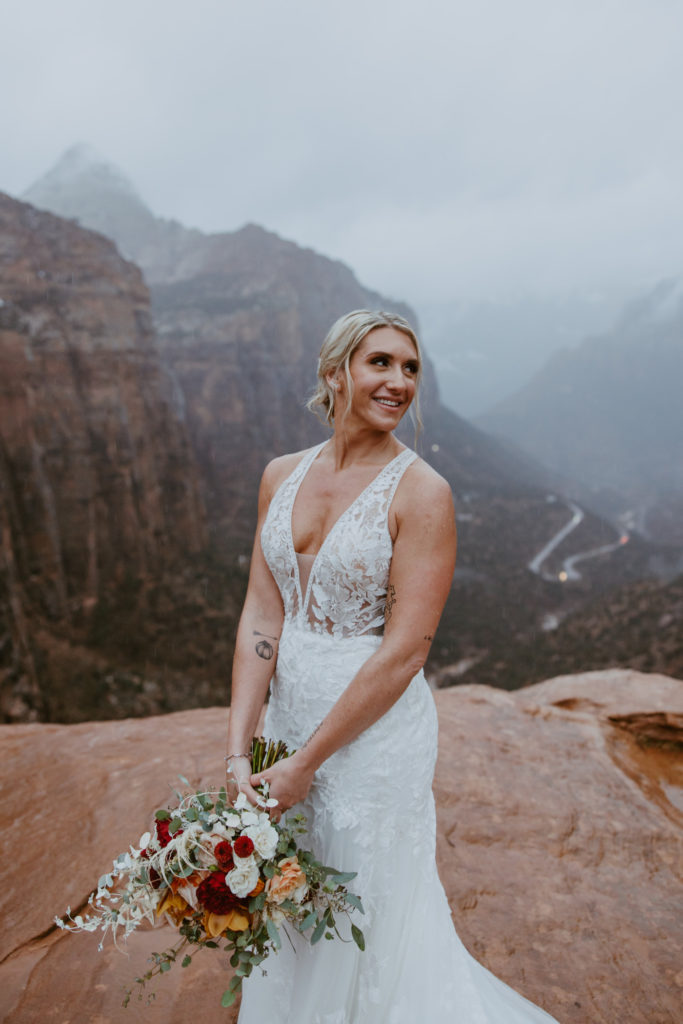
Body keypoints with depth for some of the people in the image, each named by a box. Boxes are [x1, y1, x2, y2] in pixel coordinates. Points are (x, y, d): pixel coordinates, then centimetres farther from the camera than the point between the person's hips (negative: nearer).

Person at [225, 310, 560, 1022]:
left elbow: (404, 651, -19)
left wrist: (306, 762, -16)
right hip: (289, 714, 6)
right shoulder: (282, 476, -1)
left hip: (375, 730, -5)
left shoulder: (421, 493, -17)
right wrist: (238, 750, -10)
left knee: (361, 922, 16)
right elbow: (261, 616, -4)